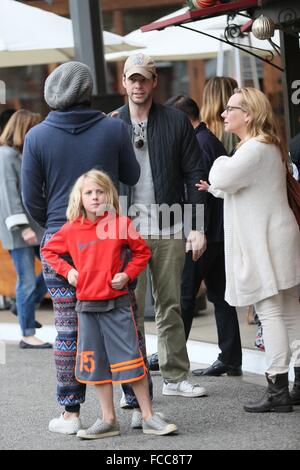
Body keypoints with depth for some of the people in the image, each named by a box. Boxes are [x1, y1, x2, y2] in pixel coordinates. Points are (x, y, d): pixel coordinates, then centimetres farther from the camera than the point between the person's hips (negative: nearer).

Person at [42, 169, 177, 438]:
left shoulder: (121, 224, -4)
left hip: (117, 303, -3)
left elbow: (142, 252, 7)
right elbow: (48, 251, 16)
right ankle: (108, 420, 16)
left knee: (130, 359, -3)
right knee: (96, 363, 7)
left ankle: (149, 417, 5)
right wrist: (67, 271, 2)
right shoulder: (71, 230, 1)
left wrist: (128, 274, -7)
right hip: (87, 305, 3)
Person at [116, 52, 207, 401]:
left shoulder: (176, 122, 5)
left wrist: (197, 227, -2)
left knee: (170, 306, 8)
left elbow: (193, 175, 5)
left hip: (169, 229, 1)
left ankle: (175, 376, 15)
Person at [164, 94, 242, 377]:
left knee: (183, 294, -3)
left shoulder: (199, 144, -13)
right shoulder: (212, 141, 17)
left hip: (203, 233, -10)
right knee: (220, 295, 9)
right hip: (218, 232, 10)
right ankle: (230, 360, 10)